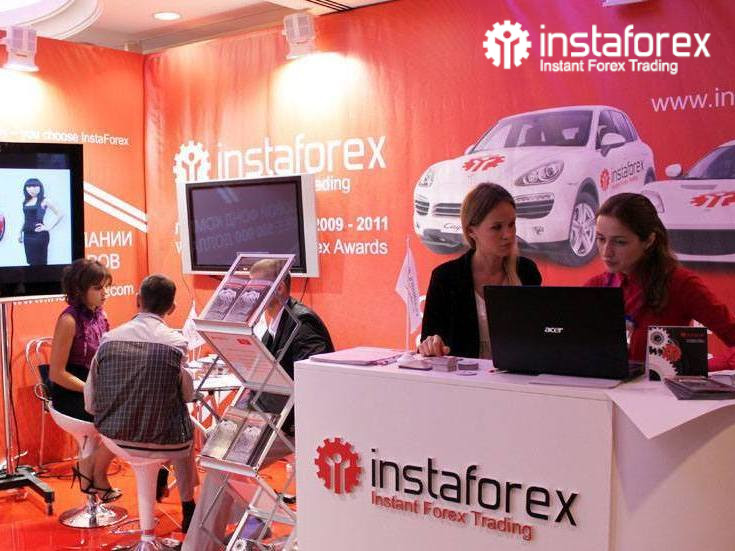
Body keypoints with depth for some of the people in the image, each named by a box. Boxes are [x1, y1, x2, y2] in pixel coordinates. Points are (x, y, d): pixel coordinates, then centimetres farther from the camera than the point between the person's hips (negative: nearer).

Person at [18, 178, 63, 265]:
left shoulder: (43, 200, -5)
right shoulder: (26, 201, 13)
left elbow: (60, 214, -9)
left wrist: (49, 227, -9)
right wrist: (20, 233, 17)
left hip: (39, 234, -6)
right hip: (27, 235, 6)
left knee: (39, 262, -5)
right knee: (30, 261, 9)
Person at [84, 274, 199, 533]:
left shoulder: (109, 339, -7)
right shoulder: (175, 342, -15)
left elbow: (90, 404, -2)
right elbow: (187, 395, -3)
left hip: (115, 437, 3)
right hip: (163, 442, -3)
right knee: (186, 430, 31)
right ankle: (188, 509, 40)